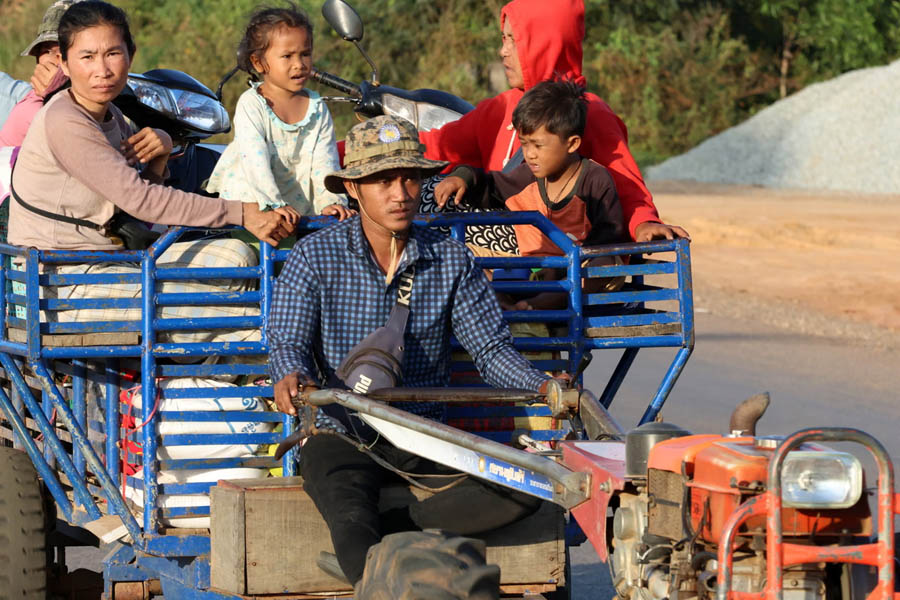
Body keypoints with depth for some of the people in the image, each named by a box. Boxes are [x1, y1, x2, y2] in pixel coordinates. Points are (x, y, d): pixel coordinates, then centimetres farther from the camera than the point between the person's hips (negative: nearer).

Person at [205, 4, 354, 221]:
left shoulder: (317, 109, 6)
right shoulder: (251, 105, -7)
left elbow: (324, 162, -1)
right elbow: (255, 161, -19)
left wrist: (331, 201, -20)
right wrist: (274, 205, -31)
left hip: (299, 209, 3)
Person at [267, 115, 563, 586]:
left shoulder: (451, 260, 7)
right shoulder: (314, 258, 1)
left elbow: (490, 347, 4)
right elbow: (288, 343, -7)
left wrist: (542, 387, -17)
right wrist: (290, 376, -32)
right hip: (341, 435, -3)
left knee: (528, 485, -22)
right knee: (349, 511, -34)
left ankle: (366, 544, -27)